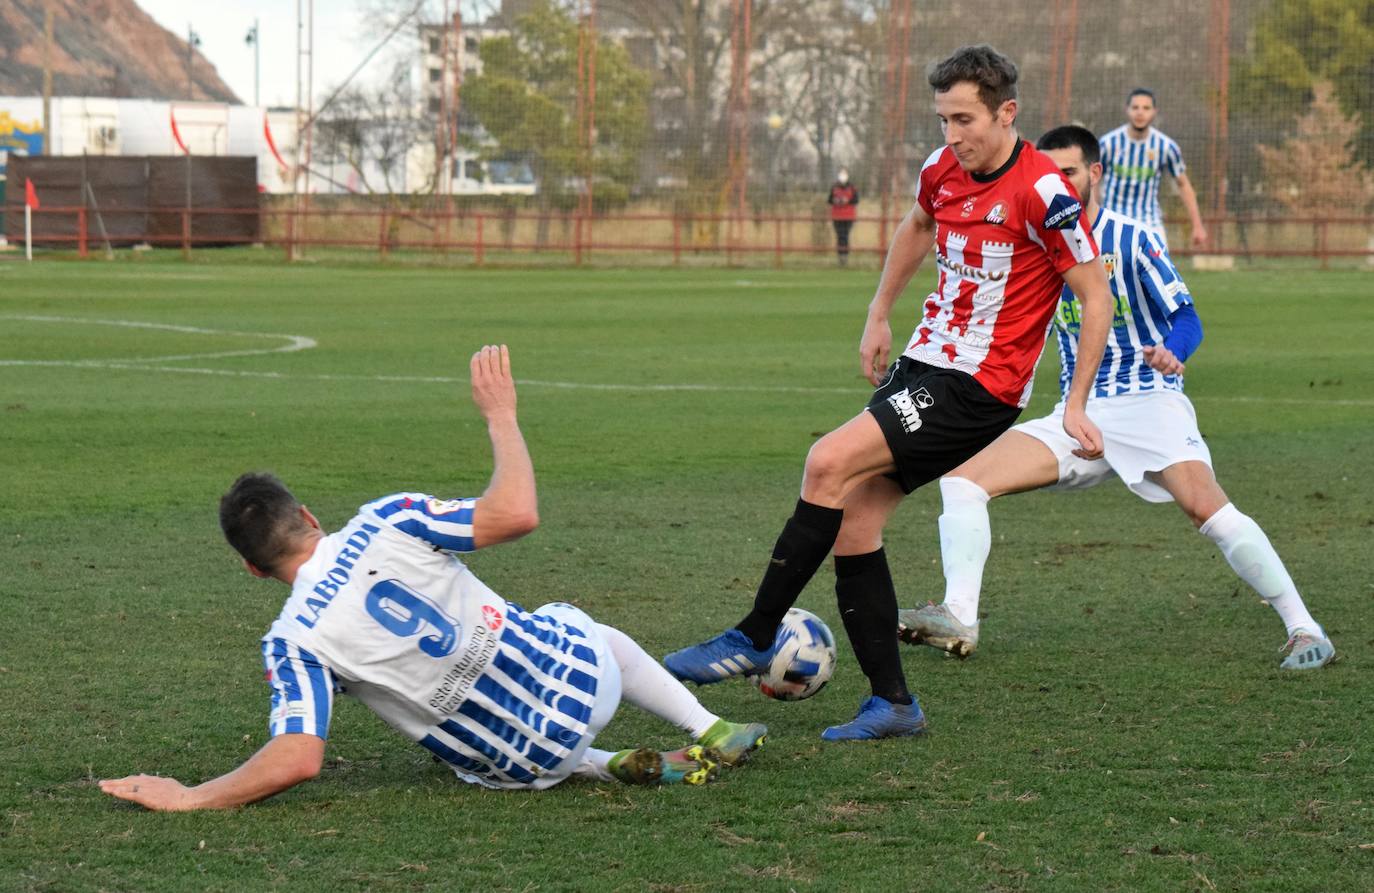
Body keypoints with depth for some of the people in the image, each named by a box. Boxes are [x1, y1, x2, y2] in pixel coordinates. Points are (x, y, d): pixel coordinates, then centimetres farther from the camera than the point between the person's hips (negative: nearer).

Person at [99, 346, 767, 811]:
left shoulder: (292, 643, -17)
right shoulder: (384, 524, -17)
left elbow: (297, 759, -27)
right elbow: (516, 513, -19)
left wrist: (186, 798, -20)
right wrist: (500, 415, -5)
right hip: (574, 674, 1)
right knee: (597, 633, 38)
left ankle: (607, 767, 14)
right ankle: (712, 736, 39)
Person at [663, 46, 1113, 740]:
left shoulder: (1041, 193, -17)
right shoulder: (943, 169, 5)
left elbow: (1096, 296, -10)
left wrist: (1076, 405, -11)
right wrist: (879, 315, 27)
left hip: (980, 389, -8)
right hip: (923, 364, 8)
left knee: (830, 463, -21)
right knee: (852, 522, 0)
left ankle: (755, 637, -12)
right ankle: (893, 703, 8)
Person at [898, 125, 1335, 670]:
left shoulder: (1132, 241, -6)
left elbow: (1186, 318, -12)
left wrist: (1172, 352, -33)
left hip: (1148, 401, -6)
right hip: (1077, 414, 6)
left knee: (1206, 508, -29)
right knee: (962, 478, -11)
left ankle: (1304, 630, -21)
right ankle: (958, 619, -18)